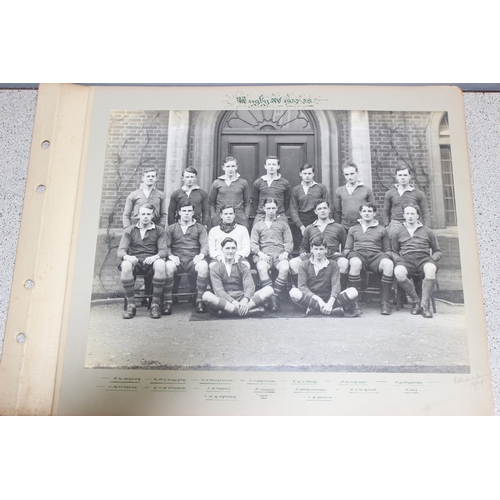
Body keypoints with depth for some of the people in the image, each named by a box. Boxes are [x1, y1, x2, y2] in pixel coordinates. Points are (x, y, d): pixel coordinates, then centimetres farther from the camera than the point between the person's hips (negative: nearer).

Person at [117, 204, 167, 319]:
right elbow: (120, 250, 4)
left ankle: (155, 304, -24)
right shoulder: (129, 230, 15)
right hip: (134, 261, 1)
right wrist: (127, 256, -21)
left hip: (151, 261, 0)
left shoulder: (159, 230, 13)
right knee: (126, 265, -35)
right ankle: (131, 304, -21)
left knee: (160, 264, -36)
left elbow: (163, 250, 2)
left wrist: (155, 256, -23)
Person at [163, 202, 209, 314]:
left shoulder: (200, 228, 21)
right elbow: (165, 246, 9)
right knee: (168, 266, -34)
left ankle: (200, 300, -24)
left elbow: (205, 244, 7)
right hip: (176, 260, 0)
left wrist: (201, 254, -16)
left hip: (193, 260, 0)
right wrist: (170, 255, -13)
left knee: (203, 265, -34)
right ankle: (167, 301, -24)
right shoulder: (171, 229, 21)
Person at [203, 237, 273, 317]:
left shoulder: (243, 267, 14)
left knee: (269, 290, -19)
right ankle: (250, 311, -39)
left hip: (242, 299, 2)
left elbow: (249, 286, -3)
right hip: (224, 300, -2)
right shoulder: (215, 268, 7)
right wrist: (234, 302, -25)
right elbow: (218, 290, -7)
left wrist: (245, 300, -26)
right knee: (206, 295, -34)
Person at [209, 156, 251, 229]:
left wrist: (246, 216, -1)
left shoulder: (243, 183, 9)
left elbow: (247, 203, 11)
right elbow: (211, 203, 12)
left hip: (239, 220, 0)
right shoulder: (217, 183, 9)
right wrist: (213, 216, 2)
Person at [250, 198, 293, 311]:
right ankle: (271, 298, -34)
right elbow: (253, 243, 13)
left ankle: (275, 296, -28)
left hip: (280, 253, 1)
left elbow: (289, 242, 16)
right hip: (263, 254, 0)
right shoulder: (257, 225, 25)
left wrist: (286, 252, -6)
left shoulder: (283, 223, 26)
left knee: (285, 268, -35)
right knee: (261, 268, -36)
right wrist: (260, 253, -8)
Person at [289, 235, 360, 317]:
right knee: (294, 292, -34)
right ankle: (335, 309, -32)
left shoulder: (333, 265, 11)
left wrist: (330, 303, -24)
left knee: (353, 292, -23)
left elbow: (336, 285, -4)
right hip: (310, 299, -1)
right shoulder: (304, 265, 7)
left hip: (328, 299, 1)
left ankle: (315, 309, -27)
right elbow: (302, 286, -6)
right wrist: (319, 300, -22)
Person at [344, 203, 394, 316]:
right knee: (355, 263, -40)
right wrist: (349, 253, -2)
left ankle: (385, 303, -27)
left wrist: (387, 255, 0)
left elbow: (387, 250, 24)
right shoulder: (353, 229, 27)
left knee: (388, 264, -36)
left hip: (376, 255, 1)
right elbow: (347, 249, 22)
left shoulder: (382, 229, 27)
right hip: (358, 254, -1)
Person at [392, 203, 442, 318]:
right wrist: (399, 260, 1)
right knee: (398, 272, -36)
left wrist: (432, 259, 2)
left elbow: (438, 251, 25)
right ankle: (416, 301, -17)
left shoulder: (427, 231, 23)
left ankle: (424, 304, -29)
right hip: (406, 260, 0)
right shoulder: (397, 232, 23)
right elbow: (394, 252, 23)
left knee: (431, 269, -38)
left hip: (424, 258, 0)